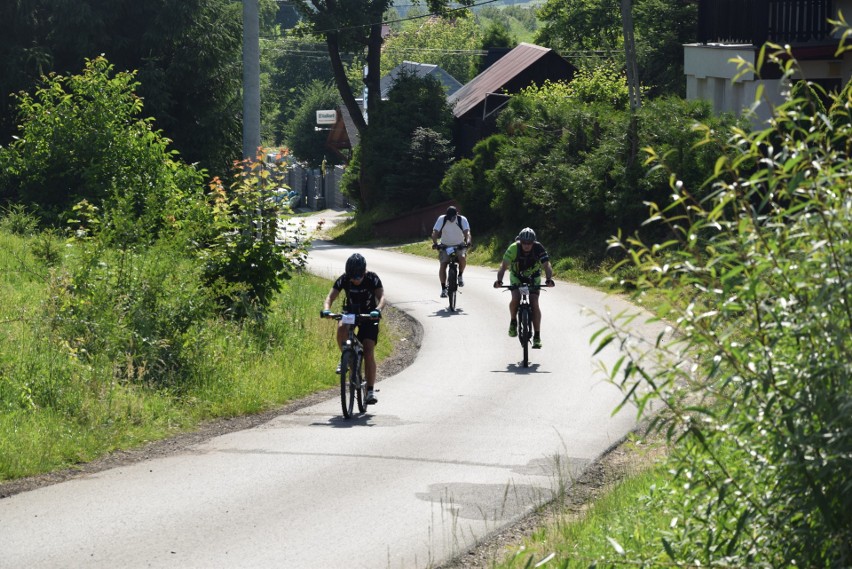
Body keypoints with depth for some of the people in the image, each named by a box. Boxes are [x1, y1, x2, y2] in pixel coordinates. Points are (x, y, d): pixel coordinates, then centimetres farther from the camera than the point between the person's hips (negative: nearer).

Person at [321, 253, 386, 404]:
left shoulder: (372, 278, -20)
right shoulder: (343, 279, -17)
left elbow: (381, 296, -30)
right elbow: (330, 297, -23)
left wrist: (378, 310, -51)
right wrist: (326, 310, -44)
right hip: (350, 313, 1)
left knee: (368, 352, -15)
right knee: (341, 329, -34)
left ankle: (371, 390, -10)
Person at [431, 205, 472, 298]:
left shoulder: (462, 220, -13)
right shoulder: (442, 219, -12)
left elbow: (467, 232, -24)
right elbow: (435, 232, -19)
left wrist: (468, 241, -45)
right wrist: (434, 243, -38)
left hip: (459, 245, -1)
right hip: (445, 246, 1)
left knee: (462, 257, -32)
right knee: (443, 265, -16)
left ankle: (460, 275, -4)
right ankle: (443, 288, -8)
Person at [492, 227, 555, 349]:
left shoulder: (539, 249, -27)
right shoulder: (513, 248, -28)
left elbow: (547, 266, -33)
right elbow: (503, 266, -33)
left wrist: (549, 279, -53)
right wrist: (499, 280, -51)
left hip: (533, 277, 0)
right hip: (516, 276, 0)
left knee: (534, 303, -15)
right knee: (515, 299, -26)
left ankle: (537, 336, -10)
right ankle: (513, 322, 3)